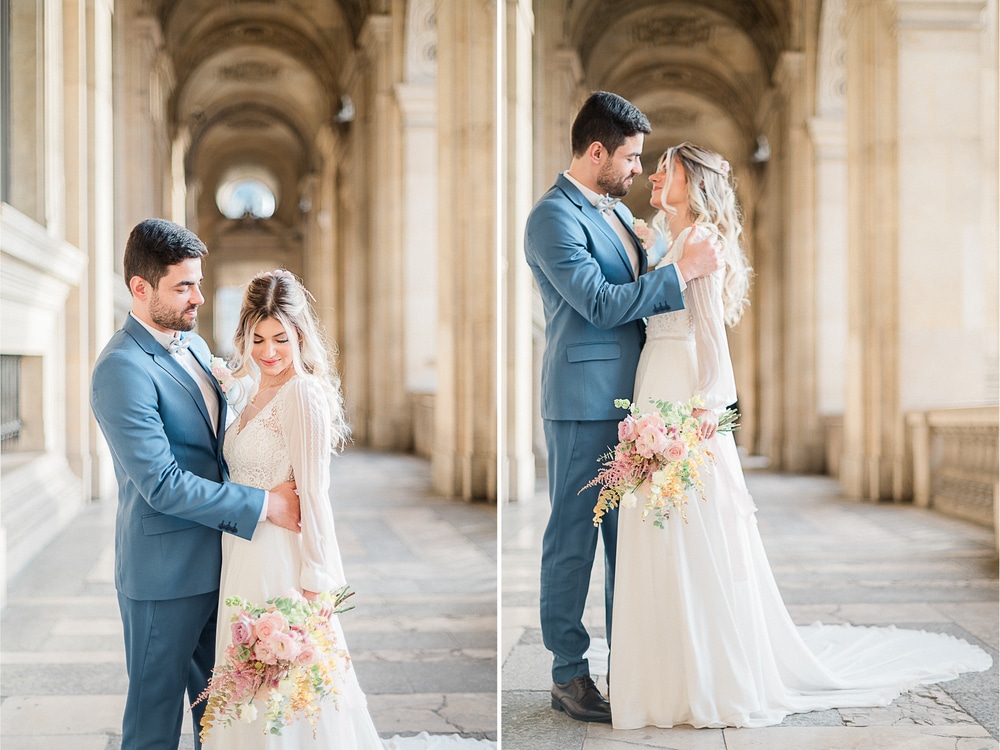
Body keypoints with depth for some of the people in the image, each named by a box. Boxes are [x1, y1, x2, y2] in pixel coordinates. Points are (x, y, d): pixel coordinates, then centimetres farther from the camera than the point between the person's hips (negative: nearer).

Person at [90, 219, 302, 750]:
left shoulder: (194, 345, 10)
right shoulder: (122, 370, -19)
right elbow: (162, 485, -24)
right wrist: (263, 504, -20)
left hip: (216, 562, 8)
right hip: (165, 573, -8)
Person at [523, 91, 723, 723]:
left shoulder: (618, 210, 15)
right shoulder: (554, 217, -12)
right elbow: (600, 304, -19)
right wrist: (683, 271, -18)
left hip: (631, 399, 9)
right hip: (584, 403, -9)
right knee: (574, 538, 1)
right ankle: (569, 674, 10)